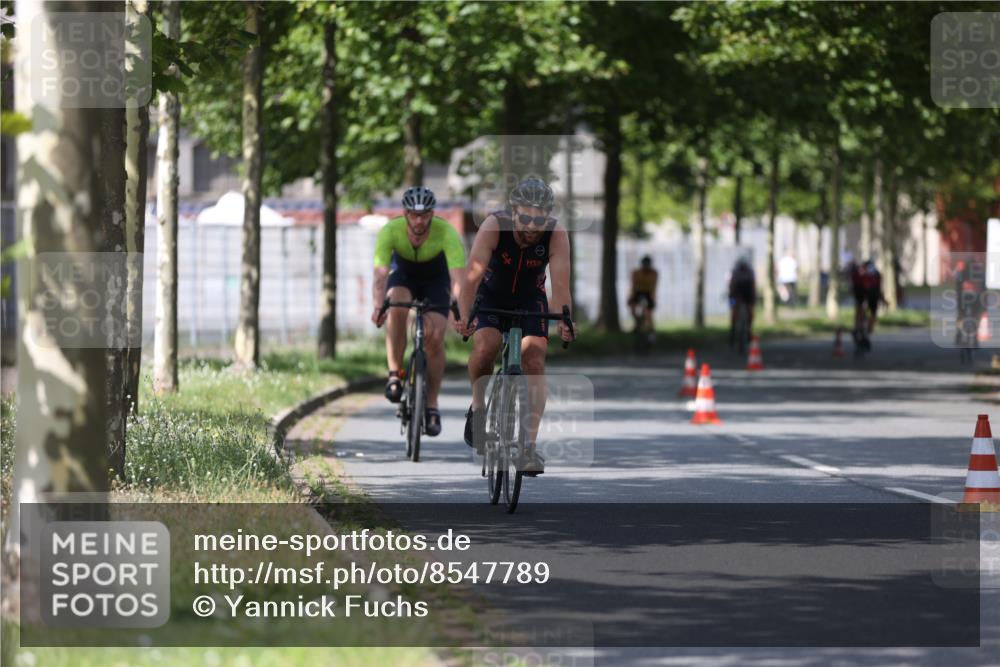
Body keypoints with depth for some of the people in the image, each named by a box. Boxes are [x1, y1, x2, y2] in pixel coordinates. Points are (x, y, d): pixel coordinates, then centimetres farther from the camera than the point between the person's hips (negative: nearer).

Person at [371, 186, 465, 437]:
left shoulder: (447, 233, -34)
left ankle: (431, 405, -3)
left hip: (436, 279, 0)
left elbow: (458, 277, -43)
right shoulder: (391, 231, -32)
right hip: (403, 275, 0)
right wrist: (378, 306, -58)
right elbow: (380, 274, -39)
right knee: (396, 309, -33)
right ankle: (395, 375, -21)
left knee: (435, 338, -17)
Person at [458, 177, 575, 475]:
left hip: (530, 299, 1)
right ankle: (478, 406, 0)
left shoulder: (556, 235, -27)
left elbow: (560, 283, -36)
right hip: (491, 296, -1)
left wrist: (563, 322, -51)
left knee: (534, 363, -14)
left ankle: (528, 446, -10)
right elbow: (473, 274, -39)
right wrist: (465, 317, -52)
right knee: (485, 347, -28)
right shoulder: (494, 226, -31)